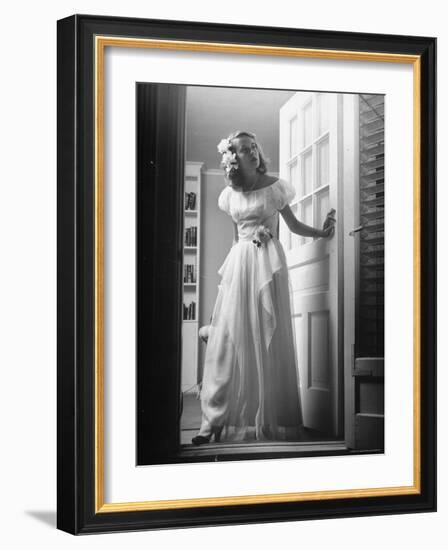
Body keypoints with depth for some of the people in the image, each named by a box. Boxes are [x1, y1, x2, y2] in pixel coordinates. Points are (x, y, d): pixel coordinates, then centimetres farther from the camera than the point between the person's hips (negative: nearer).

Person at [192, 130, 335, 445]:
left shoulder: (274, 187, 2)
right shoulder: (230, 195, 12)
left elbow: (294, 225, 8)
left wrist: (321, 232, -5)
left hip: (267, 262, -3)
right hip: (238, 262, 3)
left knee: (267, 337, -6)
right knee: (230, 336, -3)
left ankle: (271, 419, -1)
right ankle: (218, 420, -2)